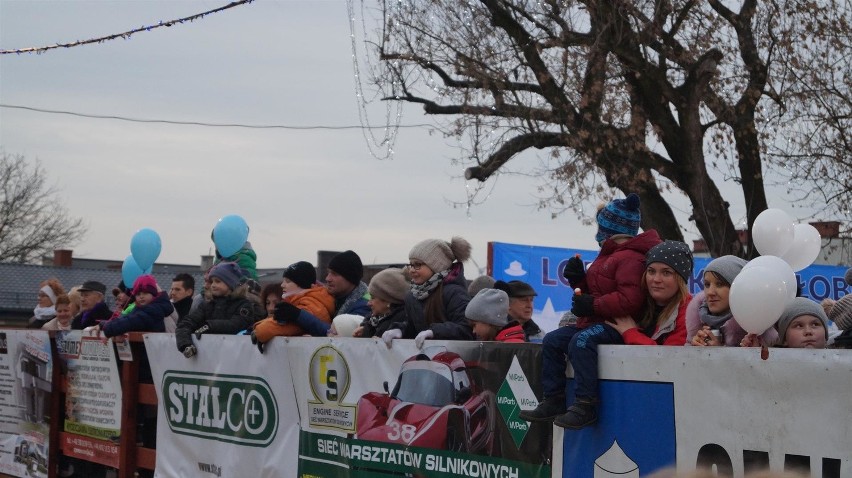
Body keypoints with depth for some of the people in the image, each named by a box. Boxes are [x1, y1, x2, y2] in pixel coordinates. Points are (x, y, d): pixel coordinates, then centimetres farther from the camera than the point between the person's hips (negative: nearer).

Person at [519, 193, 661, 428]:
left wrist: (593, 305, -23)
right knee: (552, 340, 5)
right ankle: (554, 401, 5)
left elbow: (630, 299, -27)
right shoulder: (607, 255, 20)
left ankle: (585, 406, -32)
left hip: (617, 324, -11)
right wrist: (579, 280, 8)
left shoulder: (630, 258, -15)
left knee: (581, 341, -35)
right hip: (594, 321, 11)